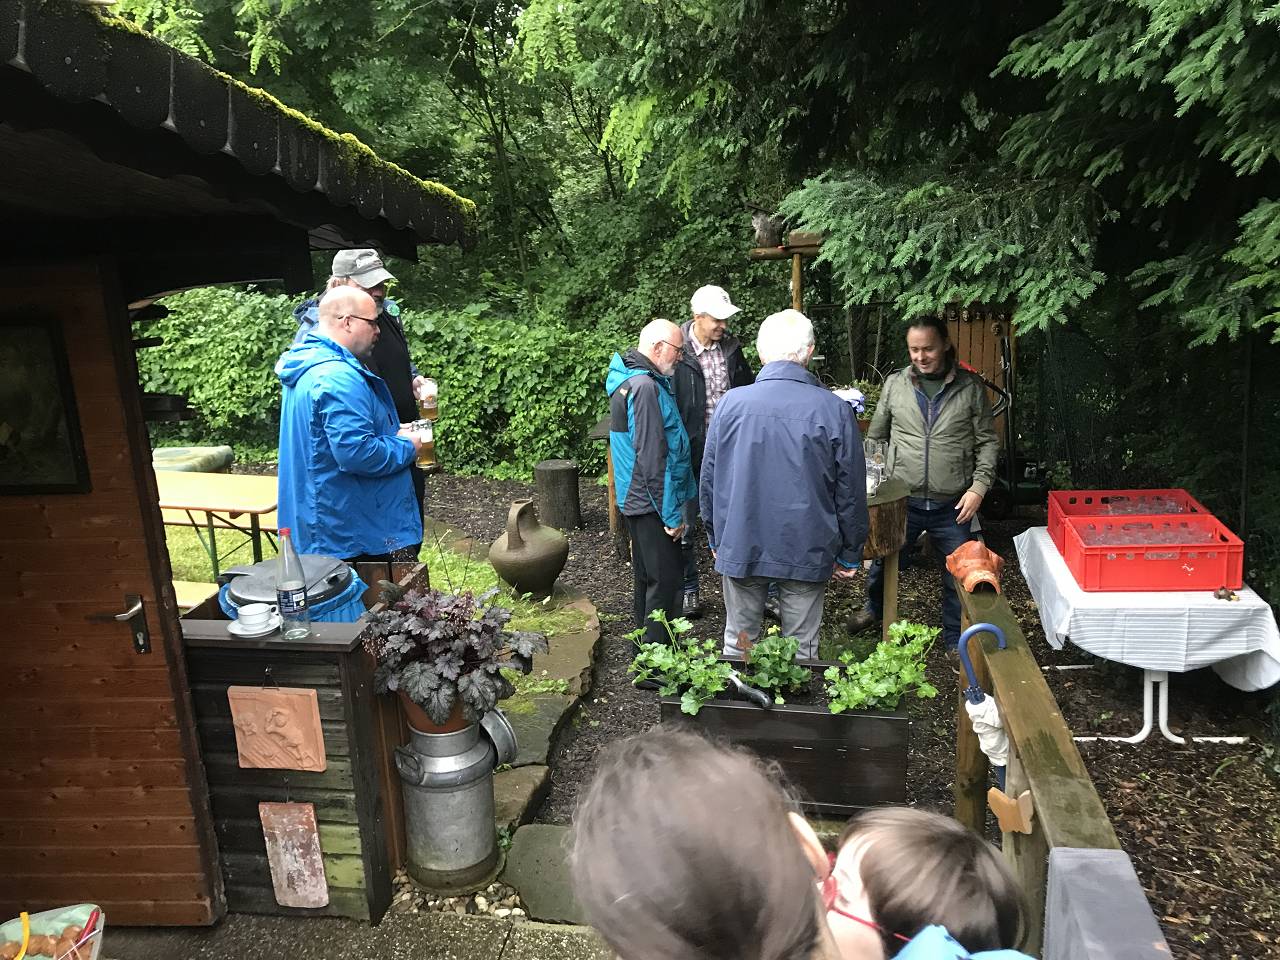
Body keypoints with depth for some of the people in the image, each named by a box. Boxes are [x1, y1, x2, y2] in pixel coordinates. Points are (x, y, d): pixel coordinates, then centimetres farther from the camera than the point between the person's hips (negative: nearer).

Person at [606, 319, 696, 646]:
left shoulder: (628, 379, 11)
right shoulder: (645, 387, -22)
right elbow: (653, 458, -24)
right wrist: (671, 514, -18)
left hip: (636, 499, 11)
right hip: (652, 503, -11)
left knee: (647, 577, 20)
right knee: (665, 581, -2)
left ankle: (646, 644, 33)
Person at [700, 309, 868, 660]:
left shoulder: (731, 403, -8)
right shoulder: (834, 410, -11)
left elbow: (709, 481, 1)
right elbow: (851, 492, -4)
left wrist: (716, 539, 15)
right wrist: (850, 555, 9)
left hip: (740, 548, 1)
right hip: (807, 552, -1)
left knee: (738, 641, 17)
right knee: (801, 651, 13)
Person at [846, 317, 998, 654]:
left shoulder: (971, 386, -2)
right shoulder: (895, 384, 1)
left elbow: (987, 442, 2)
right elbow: (875, 438, 8)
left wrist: (979, 486, -9)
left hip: (953, 505, -1)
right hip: (902, 500, 1)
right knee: (883, 560, 15)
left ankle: (956, 640, 31)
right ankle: (874, 608, 46)